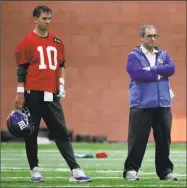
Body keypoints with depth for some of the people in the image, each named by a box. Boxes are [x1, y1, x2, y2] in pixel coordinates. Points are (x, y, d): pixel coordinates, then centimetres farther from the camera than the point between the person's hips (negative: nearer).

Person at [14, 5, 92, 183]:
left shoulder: (56, 41, 12)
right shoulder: (28, 42, -4)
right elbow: (21, 69, -5)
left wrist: (61, 84, 11)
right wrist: (20, 92, -9)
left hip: (51, 94, 5)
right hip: (33, 94, -5)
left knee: (61, 132, 1)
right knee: (31, 133, 3)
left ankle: (75, 170, -2)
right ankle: (34, 170, 12)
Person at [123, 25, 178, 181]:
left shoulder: (163, 55, 15)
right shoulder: (134, 56, 3)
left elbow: (171, 69, -3)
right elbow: (137, 73, -14)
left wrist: (151, 69, -11)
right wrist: (159, 74, -6)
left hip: (163, 104, 4)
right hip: (141, 105, -4)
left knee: (164, 139, 6)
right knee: (137, 139, -5)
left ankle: (165, 170, 14)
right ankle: (131, 170, 2)